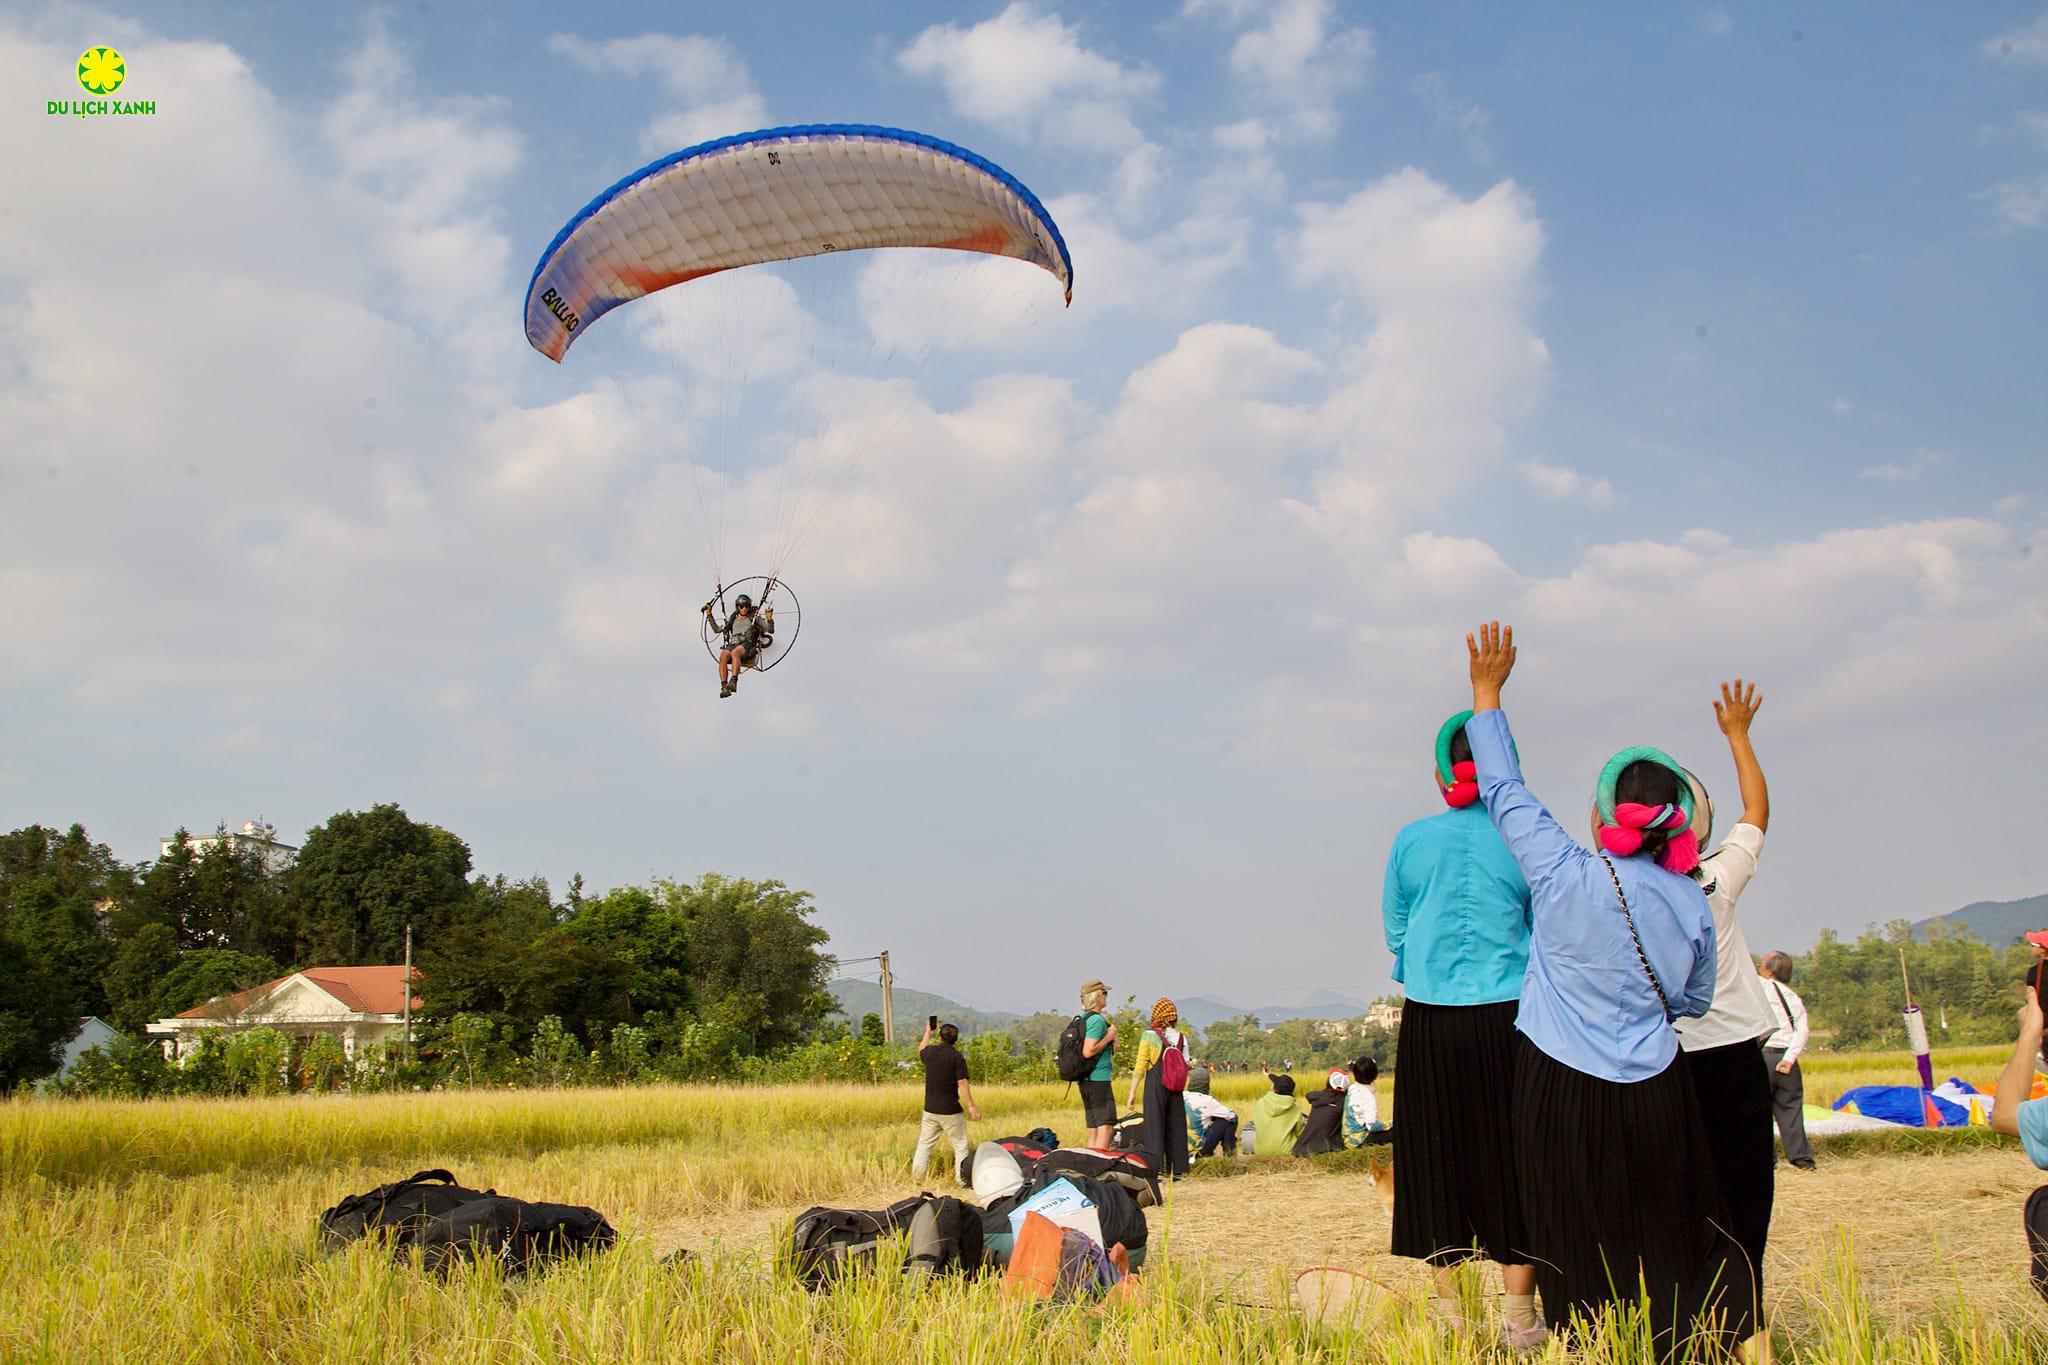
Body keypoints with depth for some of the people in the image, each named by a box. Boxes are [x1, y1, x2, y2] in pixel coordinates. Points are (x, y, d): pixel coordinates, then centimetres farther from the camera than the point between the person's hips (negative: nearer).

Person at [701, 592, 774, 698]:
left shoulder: (755, 619, 18)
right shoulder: (732, 620, 28)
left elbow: (771, 630, 10)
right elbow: (717, 630, 34)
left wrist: (769, 619, -9)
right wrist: (710, 615, 26)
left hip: (748, 646, -3)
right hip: (732, 644, 3)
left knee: (735, 652, -40)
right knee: (723, 656, -34)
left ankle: (733, 681, -55)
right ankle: (724, 687, -43)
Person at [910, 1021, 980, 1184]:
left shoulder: (930, 1052, 1)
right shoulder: (957, 1057, -13)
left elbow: (920, 1050, 27)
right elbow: (962, 1084, -18)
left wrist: (928, 1032, 39)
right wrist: (971, 1107, -15)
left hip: (930, 1109, 5)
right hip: (951, 1111, -5)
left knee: (924, 1143, 14)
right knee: (960, 1146, 4)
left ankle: (916, 1177, 17)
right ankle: (963, 1178, 1)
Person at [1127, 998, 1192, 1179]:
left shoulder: (1149, 1036, -6)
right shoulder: (1181, 1038, 5)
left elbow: (1140, 1068, -6)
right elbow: (1185, 1066, 5)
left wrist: (1132, 1094, -3)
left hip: (1155, 1087, -4)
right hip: (1175, 1089, 4)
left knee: (1154, 1126, 0)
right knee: (1176, 1126, 11)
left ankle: (1156, 1168, -6)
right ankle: (1177, 1169, 15)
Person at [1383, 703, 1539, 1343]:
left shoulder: (1410, 841, 1)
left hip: (1429, 1019, 1)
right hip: (1508, 1016, -1)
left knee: (1437, 1156, 9)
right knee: (1509, 1155, 7)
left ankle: (1449, 1313, 15)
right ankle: (1520, 1319, 11)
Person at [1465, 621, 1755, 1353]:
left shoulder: (1566, 876, -13)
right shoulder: (1691, 903, -3)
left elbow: (1504, 791, -2)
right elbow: (1693, 1002, 11)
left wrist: (1487, 692, 7)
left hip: (1560, 1088, -2)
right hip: (1651, 1093, 3)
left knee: (1581, 1245, 10)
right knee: (1668, 1238, 16)